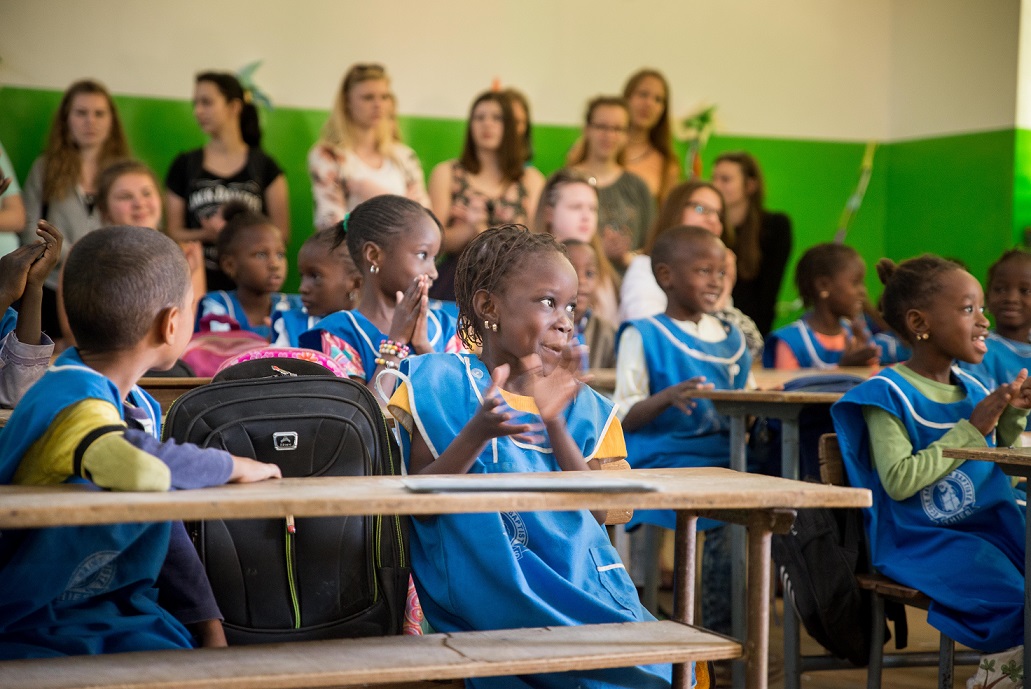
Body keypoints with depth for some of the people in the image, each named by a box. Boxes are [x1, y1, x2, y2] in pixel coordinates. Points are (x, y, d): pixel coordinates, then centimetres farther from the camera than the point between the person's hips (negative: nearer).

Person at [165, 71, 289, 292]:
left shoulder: (264, 167, 7)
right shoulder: (185, 165, 9)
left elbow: (281, 233, 4)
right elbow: (173, 233, 6)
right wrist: (208, 234, -12)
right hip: (198, 284, 0)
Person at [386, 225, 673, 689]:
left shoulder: (579, 405, 13)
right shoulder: (441, 385, 3)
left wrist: (554, 423, -11)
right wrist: (477, 433, -19)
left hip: (580, 578, 5)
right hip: (489, 586, -5)